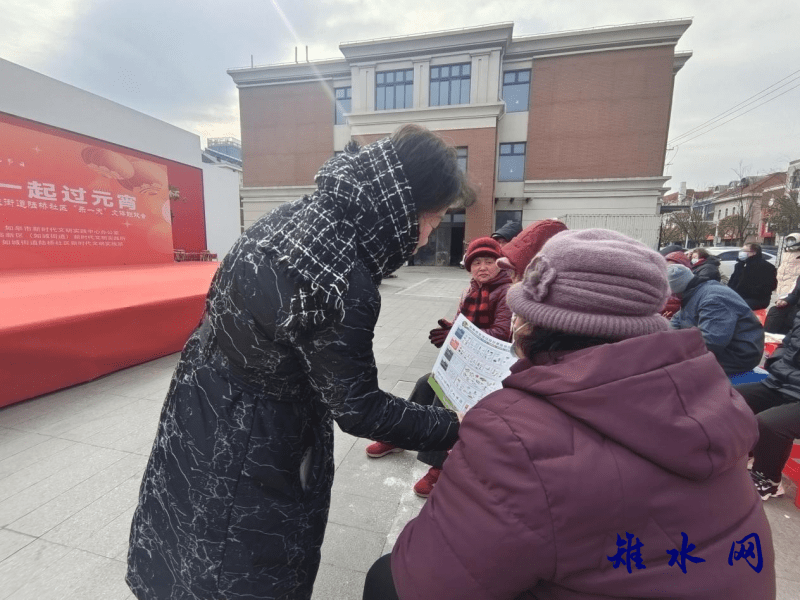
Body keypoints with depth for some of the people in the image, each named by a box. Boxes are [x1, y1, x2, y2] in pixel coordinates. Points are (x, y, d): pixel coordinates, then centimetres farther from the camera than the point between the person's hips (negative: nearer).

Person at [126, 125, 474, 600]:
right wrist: (453, 427, -14)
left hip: (209, 405, 8)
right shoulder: (344, 286, -35)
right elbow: (357, 408, -23)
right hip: (245, 441, -8)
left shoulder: (295, 215, -7)